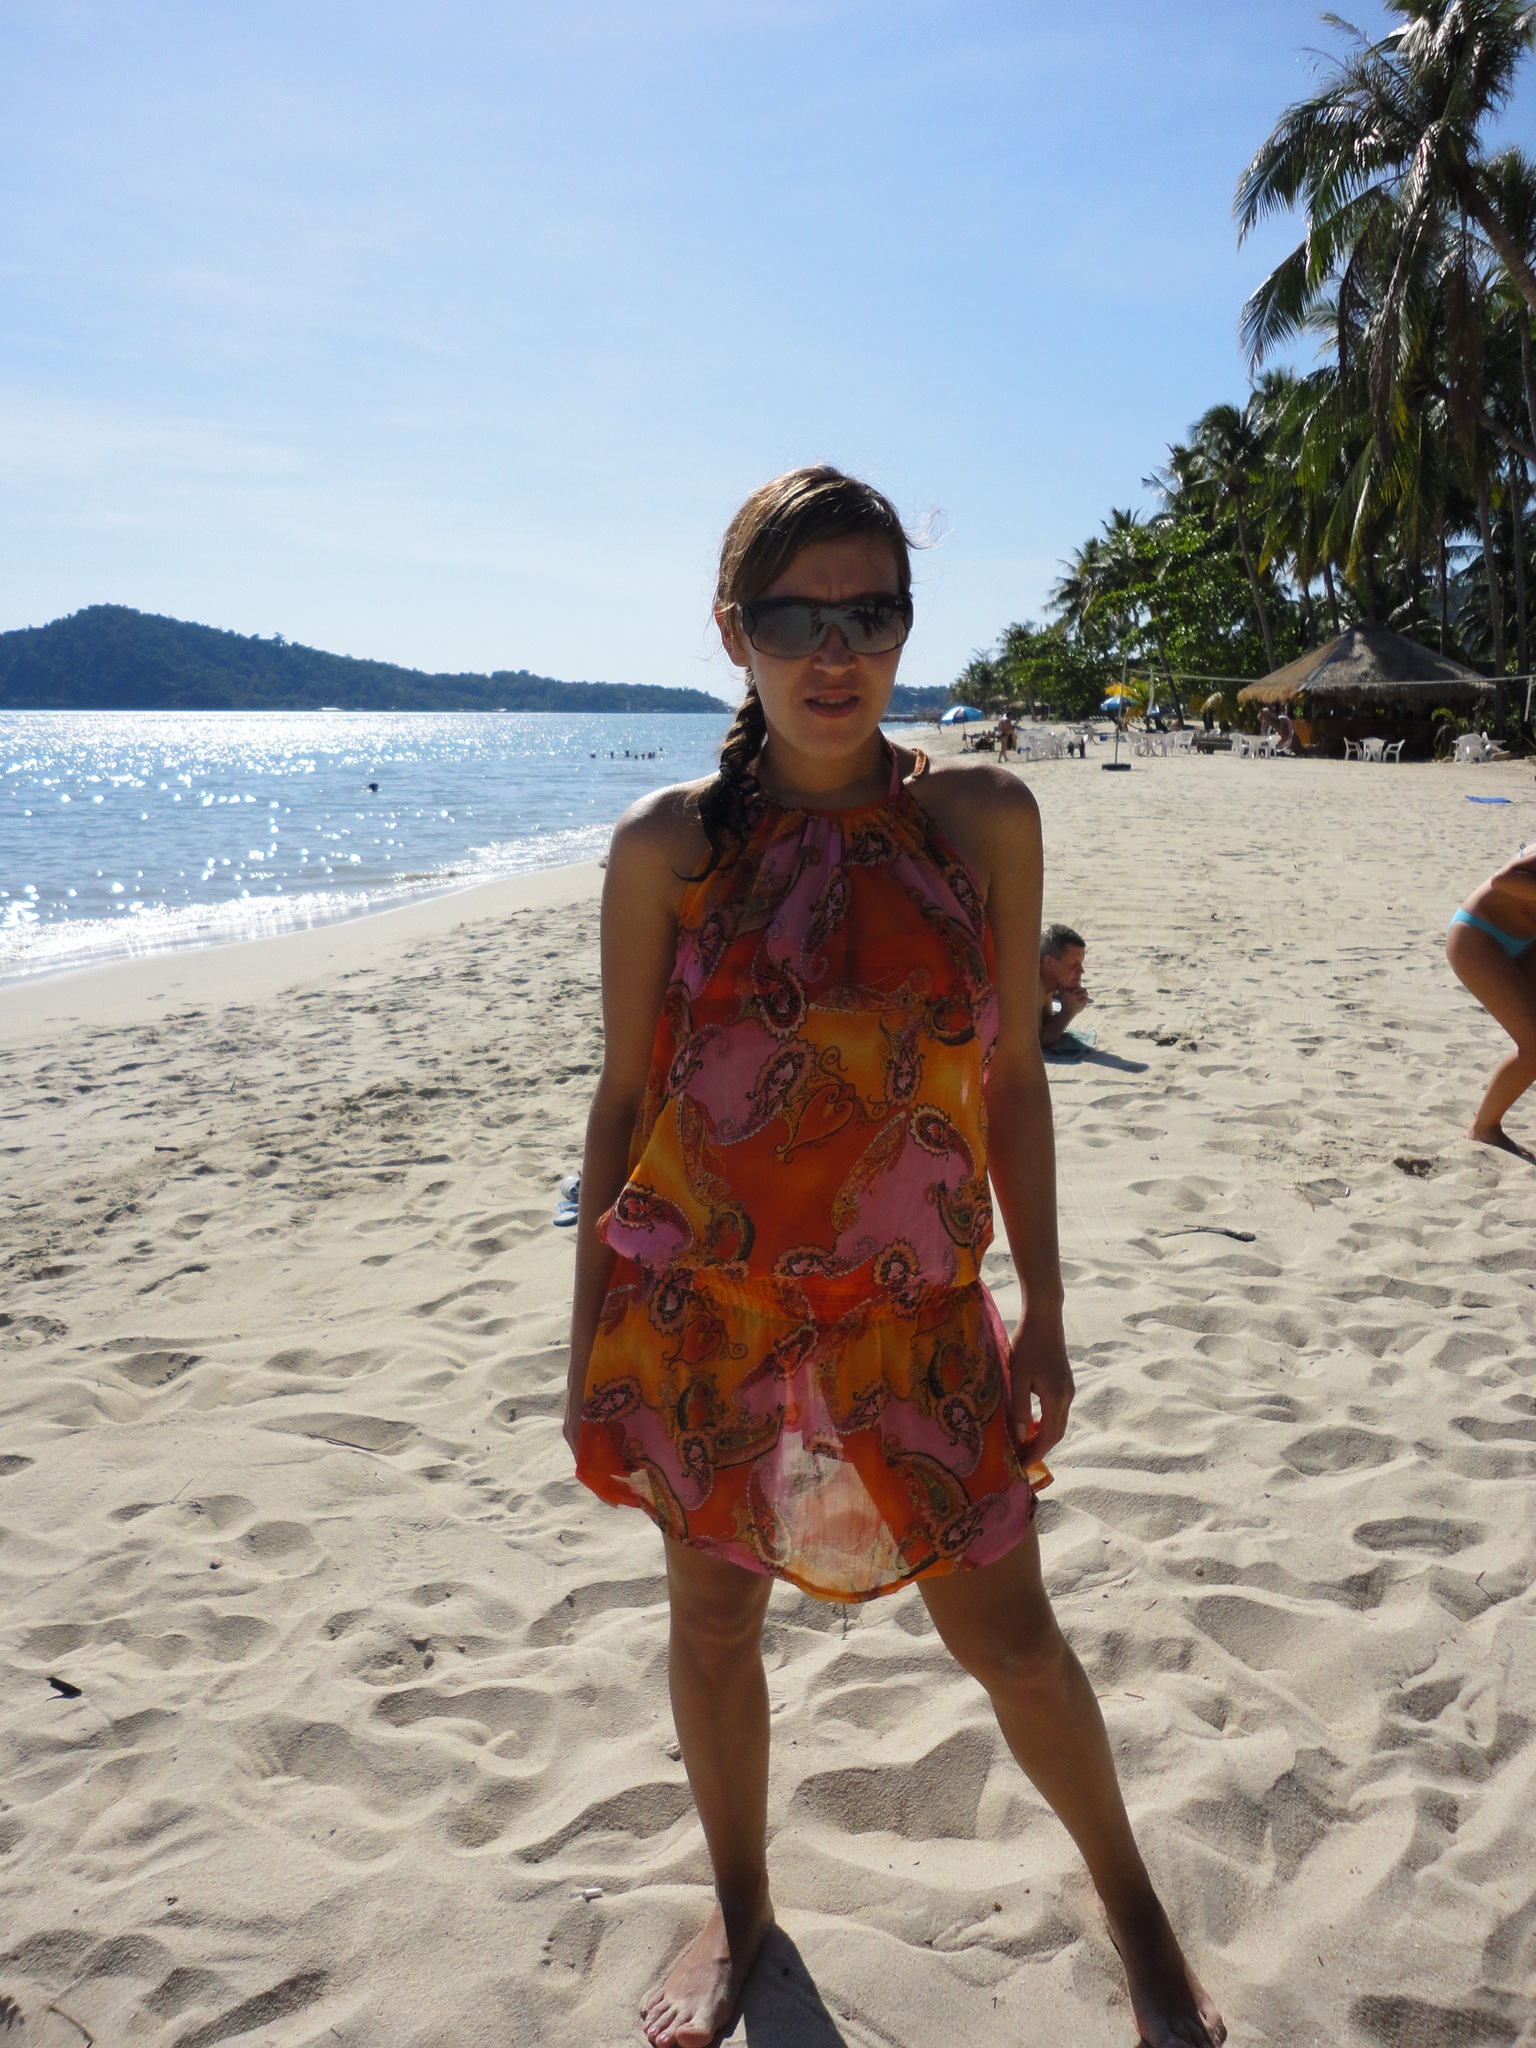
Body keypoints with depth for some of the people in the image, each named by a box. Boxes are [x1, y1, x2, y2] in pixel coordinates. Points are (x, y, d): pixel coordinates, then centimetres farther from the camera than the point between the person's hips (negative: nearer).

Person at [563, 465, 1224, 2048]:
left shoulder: (981, 816, -4)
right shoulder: (667, 843, -5)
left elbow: (1012, 1077, 1)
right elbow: (624, 1096, 0)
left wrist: (1045, 1311, 2)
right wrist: (590, 1342, 3)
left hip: (910, 1311, 0)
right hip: (697, 1306, 1)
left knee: (1006, 1633, 10)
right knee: (713, 1620, 16)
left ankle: (1132, 1908, 39)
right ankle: (739, 1911, 44)